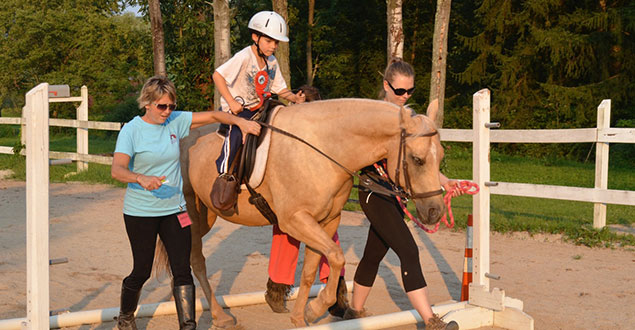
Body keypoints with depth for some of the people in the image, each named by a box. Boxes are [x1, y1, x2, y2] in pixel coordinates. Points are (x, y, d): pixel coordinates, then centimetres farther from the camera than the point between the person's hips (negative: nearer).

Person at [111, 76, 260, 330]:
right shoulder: (132, 130, -12)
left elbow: (212, 116, 4)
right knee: (141, 271, 7)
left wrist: (240, 121, -12)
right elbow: (117, 170, -24)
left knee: (182, 270, -2)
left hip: (175, 209, 4)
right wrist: (141, 179, -42)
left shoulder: (175, 121, 1)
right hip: (141, 212, -3)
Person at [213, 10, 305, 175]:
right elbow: (217, 75, -20)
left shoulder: (272, 62, 6)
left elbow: (280, 89, 11)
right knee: (237, 130, -31)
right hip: (238, 108, -7)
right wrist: (232, 102, -23)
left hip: (259, 108, 7)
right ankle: (223, 172, -21)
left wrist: (294, 97, -11)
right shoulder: (244, 57, -17)